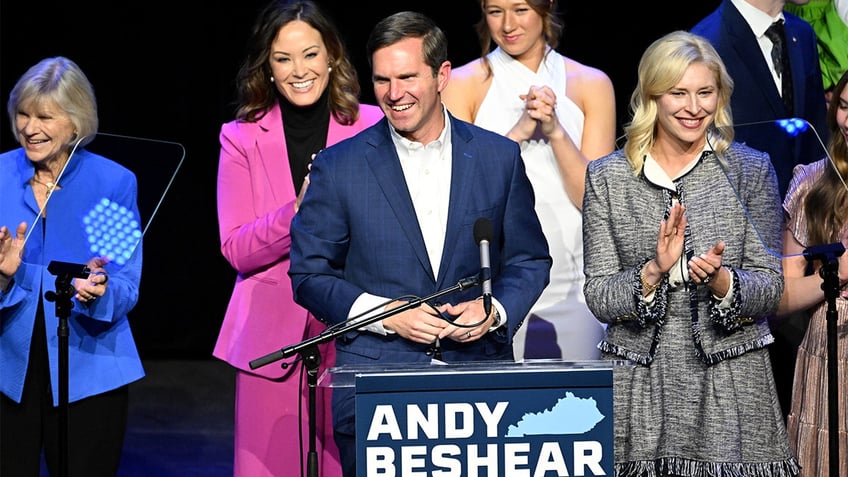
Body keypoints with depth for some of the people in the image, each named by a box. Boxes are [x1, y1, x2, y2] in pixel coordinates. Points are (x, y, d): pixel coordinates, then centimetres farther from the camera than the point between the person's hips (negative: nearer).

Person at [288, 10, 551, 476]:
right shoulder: (338, 167, 1)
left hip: (478, 373, 1)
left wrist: (493, 311, -7)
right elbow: (310, 275, 3)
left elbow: (529, 260, 12)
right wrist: (387, 314, -11)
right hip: (374, 384, -1)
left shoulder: (500, 158, 5)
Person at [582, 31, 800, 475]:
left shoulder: (751, 169, 4)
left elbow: (769, 290, 2)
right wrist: (653, 272, -18)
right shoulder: (607, 177, 4)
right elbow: (598, 297, 0)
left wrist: (721, 281, -18)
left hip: (731, 385, 0)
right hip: (638, 385, 0)